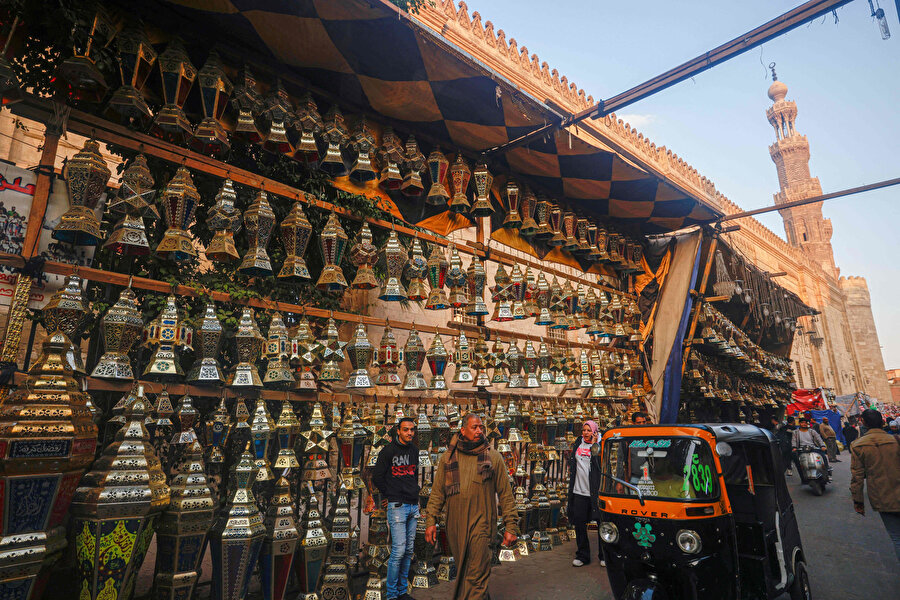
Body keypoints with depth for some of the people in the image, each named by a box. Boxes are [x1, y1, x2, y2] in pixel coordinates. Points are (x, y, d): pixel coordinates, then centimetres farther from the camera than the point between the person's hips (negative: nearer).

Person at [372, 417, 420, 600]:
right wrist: (390, 495, 2)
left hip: (413, 506, 6)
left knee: (409, 551, 11)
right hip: (397, 506, -6)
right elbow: (377, 477, -5)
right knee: (398, 551, -8)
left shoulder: (414, 450, 10)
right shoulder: (388, 451, -9)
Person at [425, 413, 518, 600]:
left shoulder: (493, 457, -1)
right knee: (461, 572, 16)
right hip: (455, 527, 3)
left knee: (476, 577, -5)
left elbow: (506, 494, 1)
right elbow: (437, 492, 8)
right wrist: (430, 521, 1)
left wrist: (511, 526, -3)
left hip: (481, 524, -3)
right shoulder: (448, 457, 5)